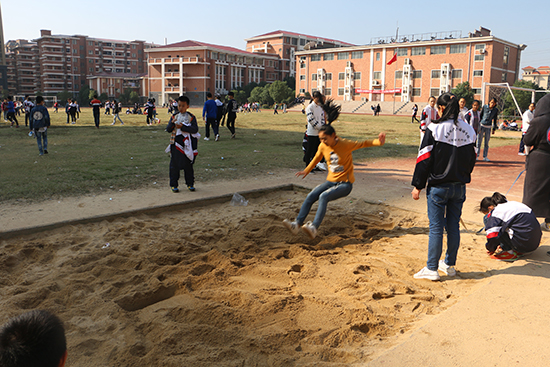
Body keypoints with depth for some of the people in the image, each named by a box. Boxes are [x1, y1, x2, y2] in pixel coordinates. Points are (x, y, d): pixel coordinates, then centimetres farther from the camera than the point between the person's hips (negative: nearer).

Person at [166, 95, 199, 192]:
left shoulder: (191, 117, 0)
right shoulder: (174, 117, 8)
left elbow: (195, 129, -13)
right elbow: (168, 130, 3)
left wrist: (182, 127, -20)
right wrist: (172, 123, -16)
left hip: (187, 144, -1)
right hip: (176, 144, 2)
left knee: (188, 165, 8)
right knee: (174, 165, 3)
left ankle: (190, 184, 21)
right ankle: (173, 185, 12)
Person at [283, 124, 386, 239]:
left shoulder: (345, 144, -14)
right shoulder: (323, 146, 0)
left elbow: (364, 143, -6)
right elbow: (316, 159, 19)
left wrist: (379, 142, -22)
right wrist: (306, 171, 29)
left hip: (345, 183, -6)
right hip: (331, 181, 6)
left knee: (323, 196, -29)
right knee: (311, 196, -15)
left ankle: (314, 227, -38)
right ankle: (297, 223, -18)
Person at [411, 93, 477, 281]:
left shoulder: (434, 129, -11)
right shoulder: (469, 130, 4)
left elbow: (424, 159, -10)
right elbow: (471, 160, 12)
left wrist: (418, 186, -5)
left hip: (438, 186, -5)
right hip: (459, 187, 5)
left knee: (436, 227, 0)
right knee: (453, 226, 13)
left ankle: (432, 269, 7)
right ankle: (450, 265, 25)